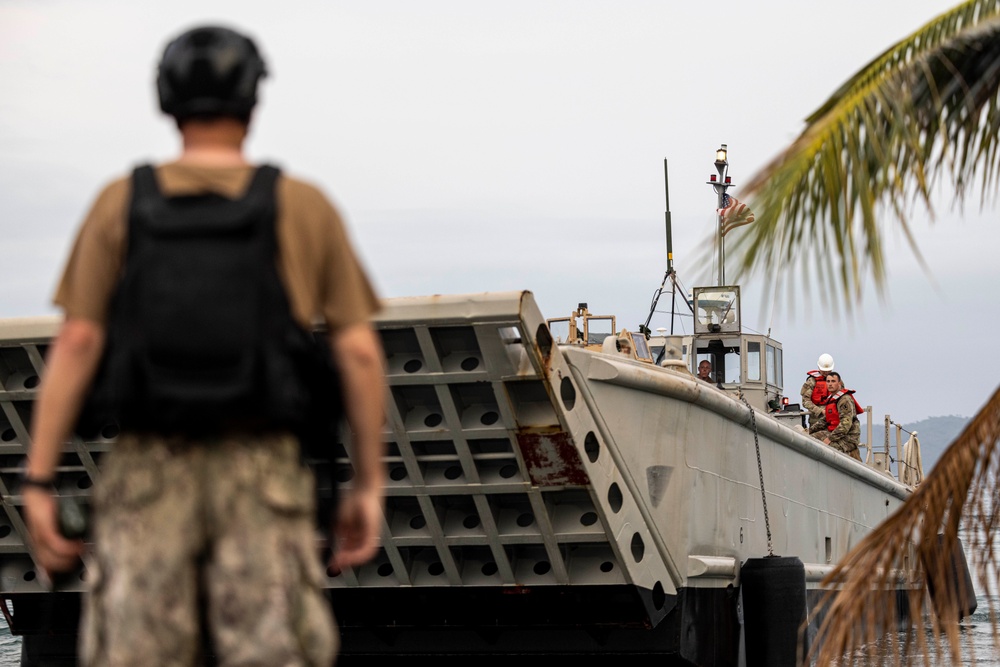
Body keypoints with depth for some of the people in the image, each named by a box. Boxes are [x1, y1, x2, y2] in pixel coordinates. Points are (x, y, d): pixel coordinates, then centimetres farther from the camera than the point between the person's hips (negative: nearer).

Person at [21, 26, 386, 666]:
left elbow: (76, 344, -4)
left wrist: (38, 485, -2)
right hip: (261, 476, 0)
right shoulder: (307, 207, 4)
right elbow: (360, 351, -1)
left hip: (150, 474, 1)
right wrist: (370, 486, 6)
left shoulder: (121, 202, 4)